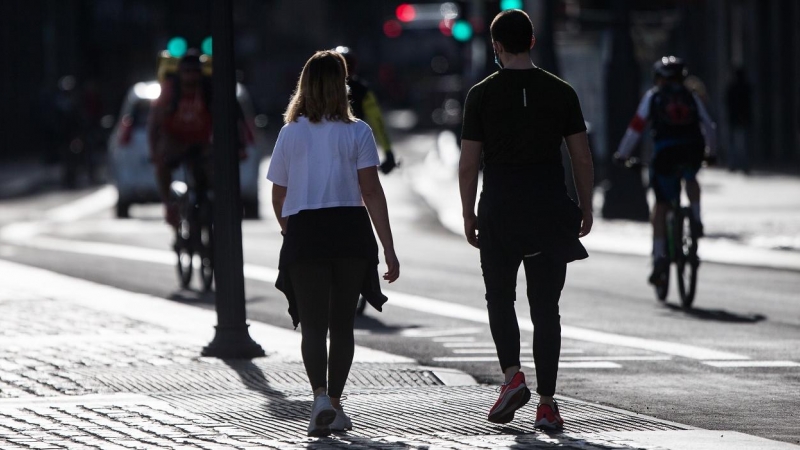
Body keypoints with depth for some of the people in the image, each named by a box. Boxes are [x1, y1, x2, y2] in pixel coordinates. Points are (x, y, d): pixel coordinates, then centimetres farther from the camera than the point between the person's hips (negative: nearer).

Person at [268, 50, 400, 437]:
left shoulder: (290, 133, 4)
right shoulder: (357, 132, -1)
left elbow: (279, 196, 8)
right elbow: (371, 192, -7)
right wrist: (389, 248, -6)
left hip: (304, 234, 0)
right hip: (350, 231, 0)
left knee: (313, 324, -1)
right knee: (342, 323, 13)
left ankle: (320, 397, -23)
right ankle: (335, 404, 19)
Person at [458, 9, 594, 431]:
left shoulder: (482, 94, -2)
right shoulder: (561, 92, 2)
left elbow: (469, 163, -3)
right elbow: (582, 158, 2)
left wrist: (468, 214, 6)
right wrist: (586, 207, 13)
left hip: (499, 210, -1)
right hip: (550, 212, 1)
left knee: (500, 297, 17)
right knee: (546, 307, 5)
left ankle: (512, 375, -4)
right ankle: (547, 403, 2)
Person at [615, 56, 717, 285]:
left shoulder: (653, 96, 13)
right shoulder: (691, 97, 19)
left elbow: (636, 127, 9)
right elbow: (709, 127, 19)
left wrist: (622, 154, 18)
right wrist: (711, 152, 34)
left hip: (665, 154, -2)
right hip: (694, 152, 2)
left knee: (661, 205, 7)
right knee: (691, 179, 38)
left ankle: (659, 256, 0)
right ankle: (696, 220, 22)